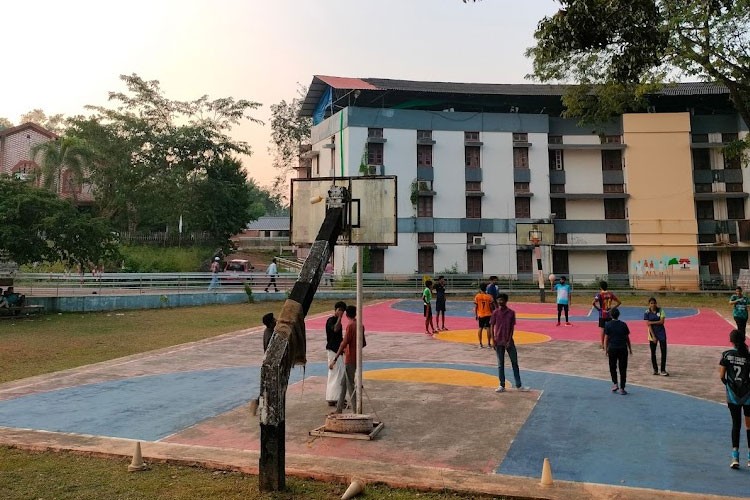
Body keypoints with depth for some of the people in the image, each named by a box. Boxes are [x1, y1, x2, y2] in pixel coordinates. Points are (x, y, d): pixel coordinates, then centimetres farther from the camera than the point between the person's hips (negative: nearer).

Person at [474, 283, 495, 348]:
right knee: (488, 328, 2)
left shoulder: (477, 296, -3)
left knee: (480, 328, 8)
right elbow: (491, 306, -4)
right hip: (488, 314, -1)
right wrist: (492, 313, 7)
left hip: (480, 315, 1)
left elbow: (475, 306, -2)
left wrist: (475, 315, 6)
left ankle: (480, 344, 9)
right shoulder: (489, 296, -5)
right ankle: (489, 343, 5)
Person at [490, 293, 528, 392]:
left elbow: (512, 327, -3)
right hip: (499, 342, 0)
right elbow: (492, 326, 0)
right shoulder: (495, 313, -3)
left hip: (509, 341, 0)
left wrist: (509, 340, -10)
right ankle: (502, 386, 14)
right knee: (500, 364, 7)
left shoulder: (511, 312, -3)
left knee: (515, 363, 6)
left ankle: (519, 385, 15)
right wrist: (493, 340, -6)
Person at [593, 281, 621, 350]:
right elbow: (619, 302, 3)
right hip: (609, 314, 3)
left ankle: (603, 345, 8)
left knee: (602, 329, 4)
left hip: (602, 314, -3)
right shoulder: (611, 294, 1)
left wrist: (598, 308, -10)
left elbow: (593, 303, -24)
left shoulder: (599, 294, -11)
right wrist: (613, 308, 4)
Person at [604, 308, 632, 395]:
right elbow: (627, 337, 6)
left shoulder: (608, 325, -4)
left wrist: (605, 349, 4)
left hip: (612, 348, -1)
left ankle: (615, 384, 4)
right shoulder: (623, 324, 0)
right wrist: (629, 348, 17)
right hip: (623, 348, 1)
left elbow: (606, 338, -4)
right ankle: (622, 388, 5)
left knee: (613, 367, 16)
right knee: (623, 368, 5)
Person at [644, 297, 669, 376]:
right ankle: (655, 369, 17)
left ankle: (663, 370, 5)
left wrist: (652, 322, -16)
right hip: (652, 333, 0)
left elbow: (662, 321, -10)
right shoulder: (647, 313, -6)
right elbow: (648, 325, -10)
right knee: (653, 352, 5)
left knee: (664, 351, -2)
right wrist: (653, 336, -14)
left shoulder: (660, 310, -3)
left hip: (661, 332, 1)